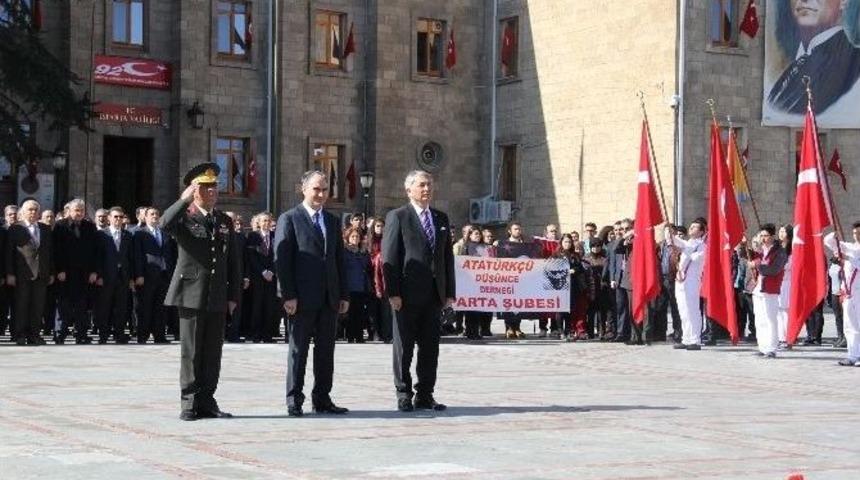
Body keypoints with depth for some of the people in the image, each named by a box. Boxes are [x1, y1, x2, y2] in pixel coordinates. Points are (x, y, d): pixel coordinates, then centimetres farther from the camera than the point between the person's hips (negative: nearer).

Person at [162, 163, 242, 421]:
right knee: (191, 352, -1)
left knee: (213, 353, 6)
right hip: (191, 295, -4)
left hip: (217, 299, 4)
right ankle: (190, 404, 5)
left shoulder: (225, 221, 14)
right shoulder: (184, 217, 1)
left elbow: (233, 262, 15)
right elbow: (165, 224, -24)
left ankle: (206, 402, 14)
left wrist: (233, 296, 10)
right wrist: (184, 200, -25)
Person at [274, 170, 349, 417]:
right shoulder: (289, 219, -3)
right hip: (303, 297, -5)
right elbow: (281, 259, -8)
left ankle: (322, 398, 15)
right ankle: (294, 400, 7)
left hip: (329, 297, 5)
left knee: (326, 350, 8)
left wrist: (343, 294, 10)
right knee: (299, 350, 1)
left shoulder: (333, 221, 15)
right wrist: (288, 295, -14)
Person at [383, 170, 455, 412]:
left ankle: (425, 395, 15)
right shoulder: (397, 217, -2)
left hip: (434, 294, 5)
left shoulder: (441, 218, 15)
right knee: (404, 347, 1)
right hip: (408, 293, -5)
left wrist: (449, 292, 8)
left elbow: (448, 256, 15)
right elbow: (389, 257, -7)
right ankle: (404, 395, 9)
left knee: (430, 347, 8)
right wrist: (393, 293, -14)